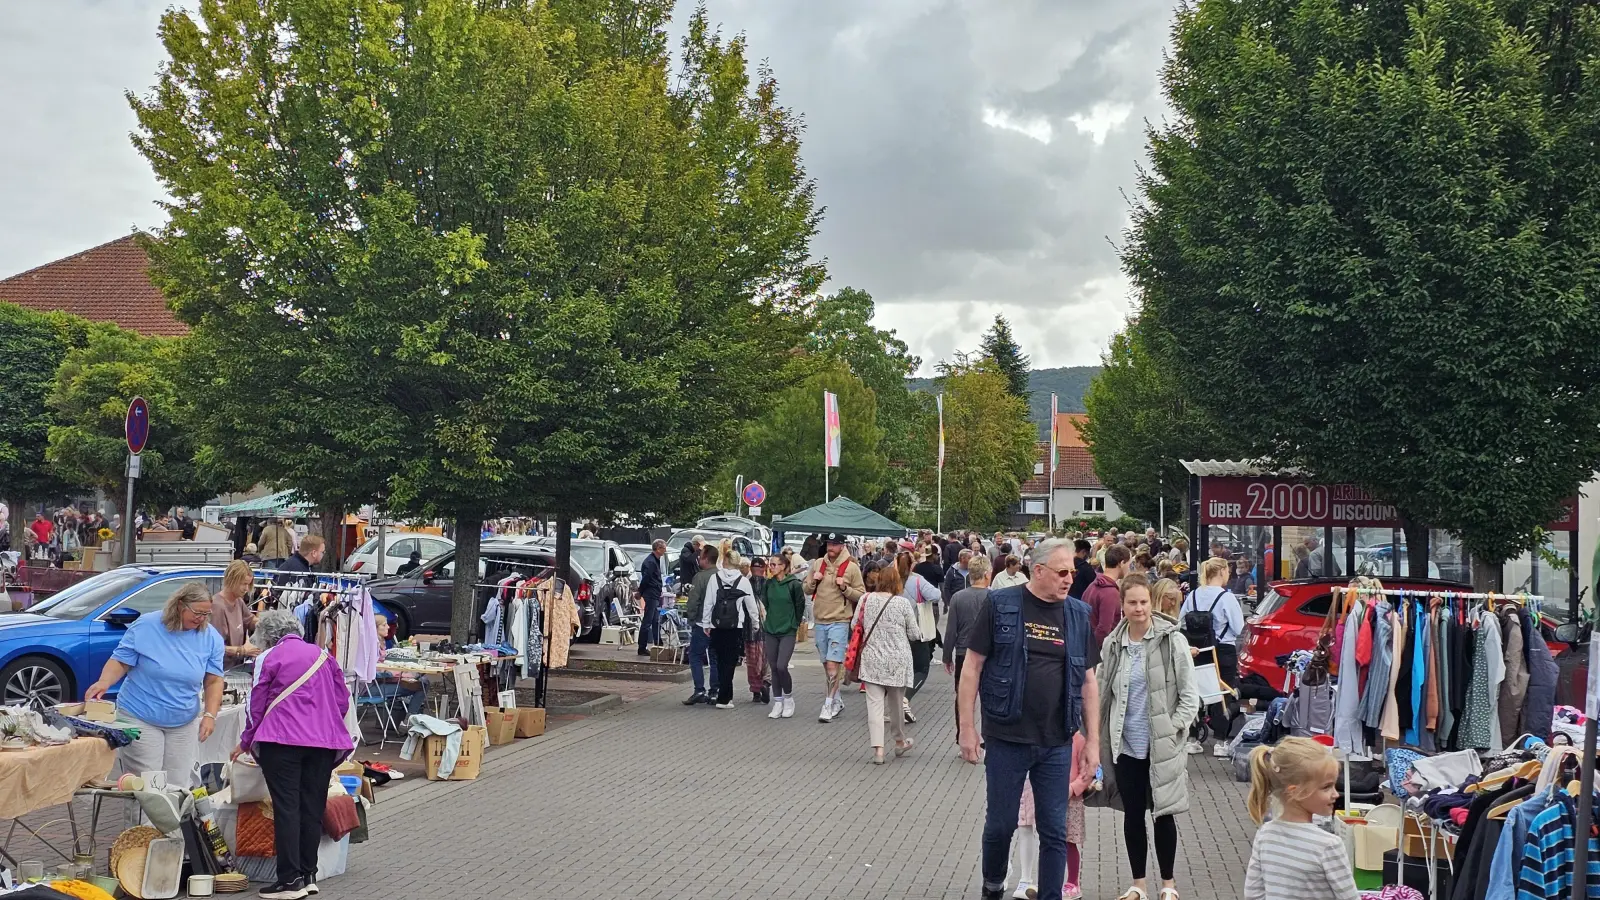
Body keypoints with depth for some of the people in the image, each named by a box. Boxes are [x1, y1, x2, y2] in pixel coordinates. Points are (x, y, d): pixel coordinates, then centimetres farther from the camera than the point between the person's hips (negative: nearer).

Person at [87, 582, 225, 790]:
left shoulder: (211, 638, -2)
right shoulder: (145, 626, -8)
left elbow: (214, 681, 0)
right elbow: (120, 661, -4)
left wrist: (210, 715, -12)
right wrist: (104, 682, -23)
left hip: (184, 723, 3)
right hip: (140, 718, -2)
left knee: (178, 786, 2)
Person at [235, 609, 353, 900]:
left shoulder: (268, 658, 3)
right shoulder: (323, 655, 15)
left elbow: (256, 705, 7)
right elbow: (343, 700, 16)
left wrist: (246, 742, 21)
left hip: (282, 741, -4)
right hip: (324, 742, 4)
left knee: (286, 808, -2)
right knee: (313, 807, 8)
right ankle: (308, 875, 13)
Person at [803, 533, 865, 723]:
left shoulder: (851, 567, -4)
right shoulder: (817, 564, 8)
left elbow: (861, 594, -3)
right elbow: (807, 590, 15)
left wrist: (845, 588, -18)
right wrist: (813, 581, -5)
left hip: (839, 622, -5)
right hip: (820, 621, 5)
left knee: (833, 665, -12)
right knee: (827, 665, 13)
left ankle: (829, 705, -9)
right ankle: (837, 701, 27)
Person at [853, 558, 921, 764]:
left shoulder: (865, 599, -3)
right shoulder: (903, 603, -8)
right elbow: (915, 635, -3)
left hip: (872, 660, 0)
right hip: (898, 660, 0)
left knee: (875, 703, 0)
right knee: (896, 703, 15)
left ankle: (878, 749, -10)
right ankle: (900, 741, 34)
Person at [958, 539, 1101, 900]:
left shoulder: (1078, 614, 5)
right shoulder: (1000, 605, -7)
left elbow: (1088, 681, 9)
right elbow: (972, 667, -4)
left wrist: (1093, 740, 6)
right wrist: (966, 727, -7)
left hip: (1057, 744, 3)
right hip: (1006, 738, -2)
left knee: (1055, 831, 6)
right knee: (1001, 823, 10)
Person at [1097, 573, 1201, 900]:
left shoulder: (1172, 640, -8)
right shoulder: (1112, 644, 1)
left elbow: (1190, 695, -5)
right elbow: (1103, 694, 8)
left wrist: (1173, 728, -12)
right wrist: (1101, 740, 5)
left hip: (1161, 745, -3)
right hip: (1126, 745, 3)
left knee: (1163, 813, 6)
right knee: (1132, 814, 10)